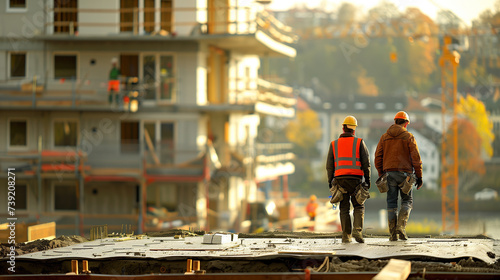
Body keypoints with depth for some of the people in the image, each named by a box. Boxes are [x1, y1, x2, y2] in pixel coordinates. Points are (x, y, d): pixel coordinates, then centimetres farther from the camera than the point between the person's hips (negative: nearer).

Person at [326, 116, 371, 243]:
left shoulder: (334, 144, 7)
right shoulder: (359, 143, 2)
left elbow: (329, 165, 5)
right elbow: (366, 162, -1)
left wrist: (330, 181, 11)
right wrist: (367, 179, 5)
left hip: (340, 179, 2)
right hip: (355, 179, -1)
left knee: (344, 208, 6)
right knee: (359, 206, 7)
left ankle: (346, 236, 0)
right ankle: (357, 230, -13)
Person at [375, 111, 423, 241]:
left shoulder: (385, 137, 9)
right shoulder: (408, 137, -1)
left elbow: (378, 157, 8)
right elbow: (416, 158, -5)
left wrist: (381, 174, 15)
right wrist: (419, 176, -1)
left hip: (389, 173, 3)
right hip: (404, 173, -3)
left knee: (392, 203, 5)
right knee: (407, 201, 8)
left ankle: (393, 234, 1)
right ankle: (401, 226, -13)